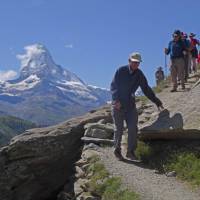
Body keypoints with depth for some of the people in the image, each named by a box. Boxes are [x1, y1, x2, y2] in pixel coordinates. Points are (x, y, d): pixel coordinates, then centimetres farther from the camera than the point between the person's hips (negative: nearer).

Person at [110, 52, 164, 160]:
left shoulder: (139, 75, 2)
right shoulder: (121, 71, -8)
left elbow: (147, 90, 8)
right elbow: (113, 86, -10)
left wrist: (157, 102, 6)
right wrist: (116, 100, -22)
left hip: (130, 104, 3)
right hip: (118, 104, -3)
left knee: (133, 128, -5)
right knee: (119, 129, 0)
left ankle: (131, 151, 4)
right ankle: (117, 150, 16)